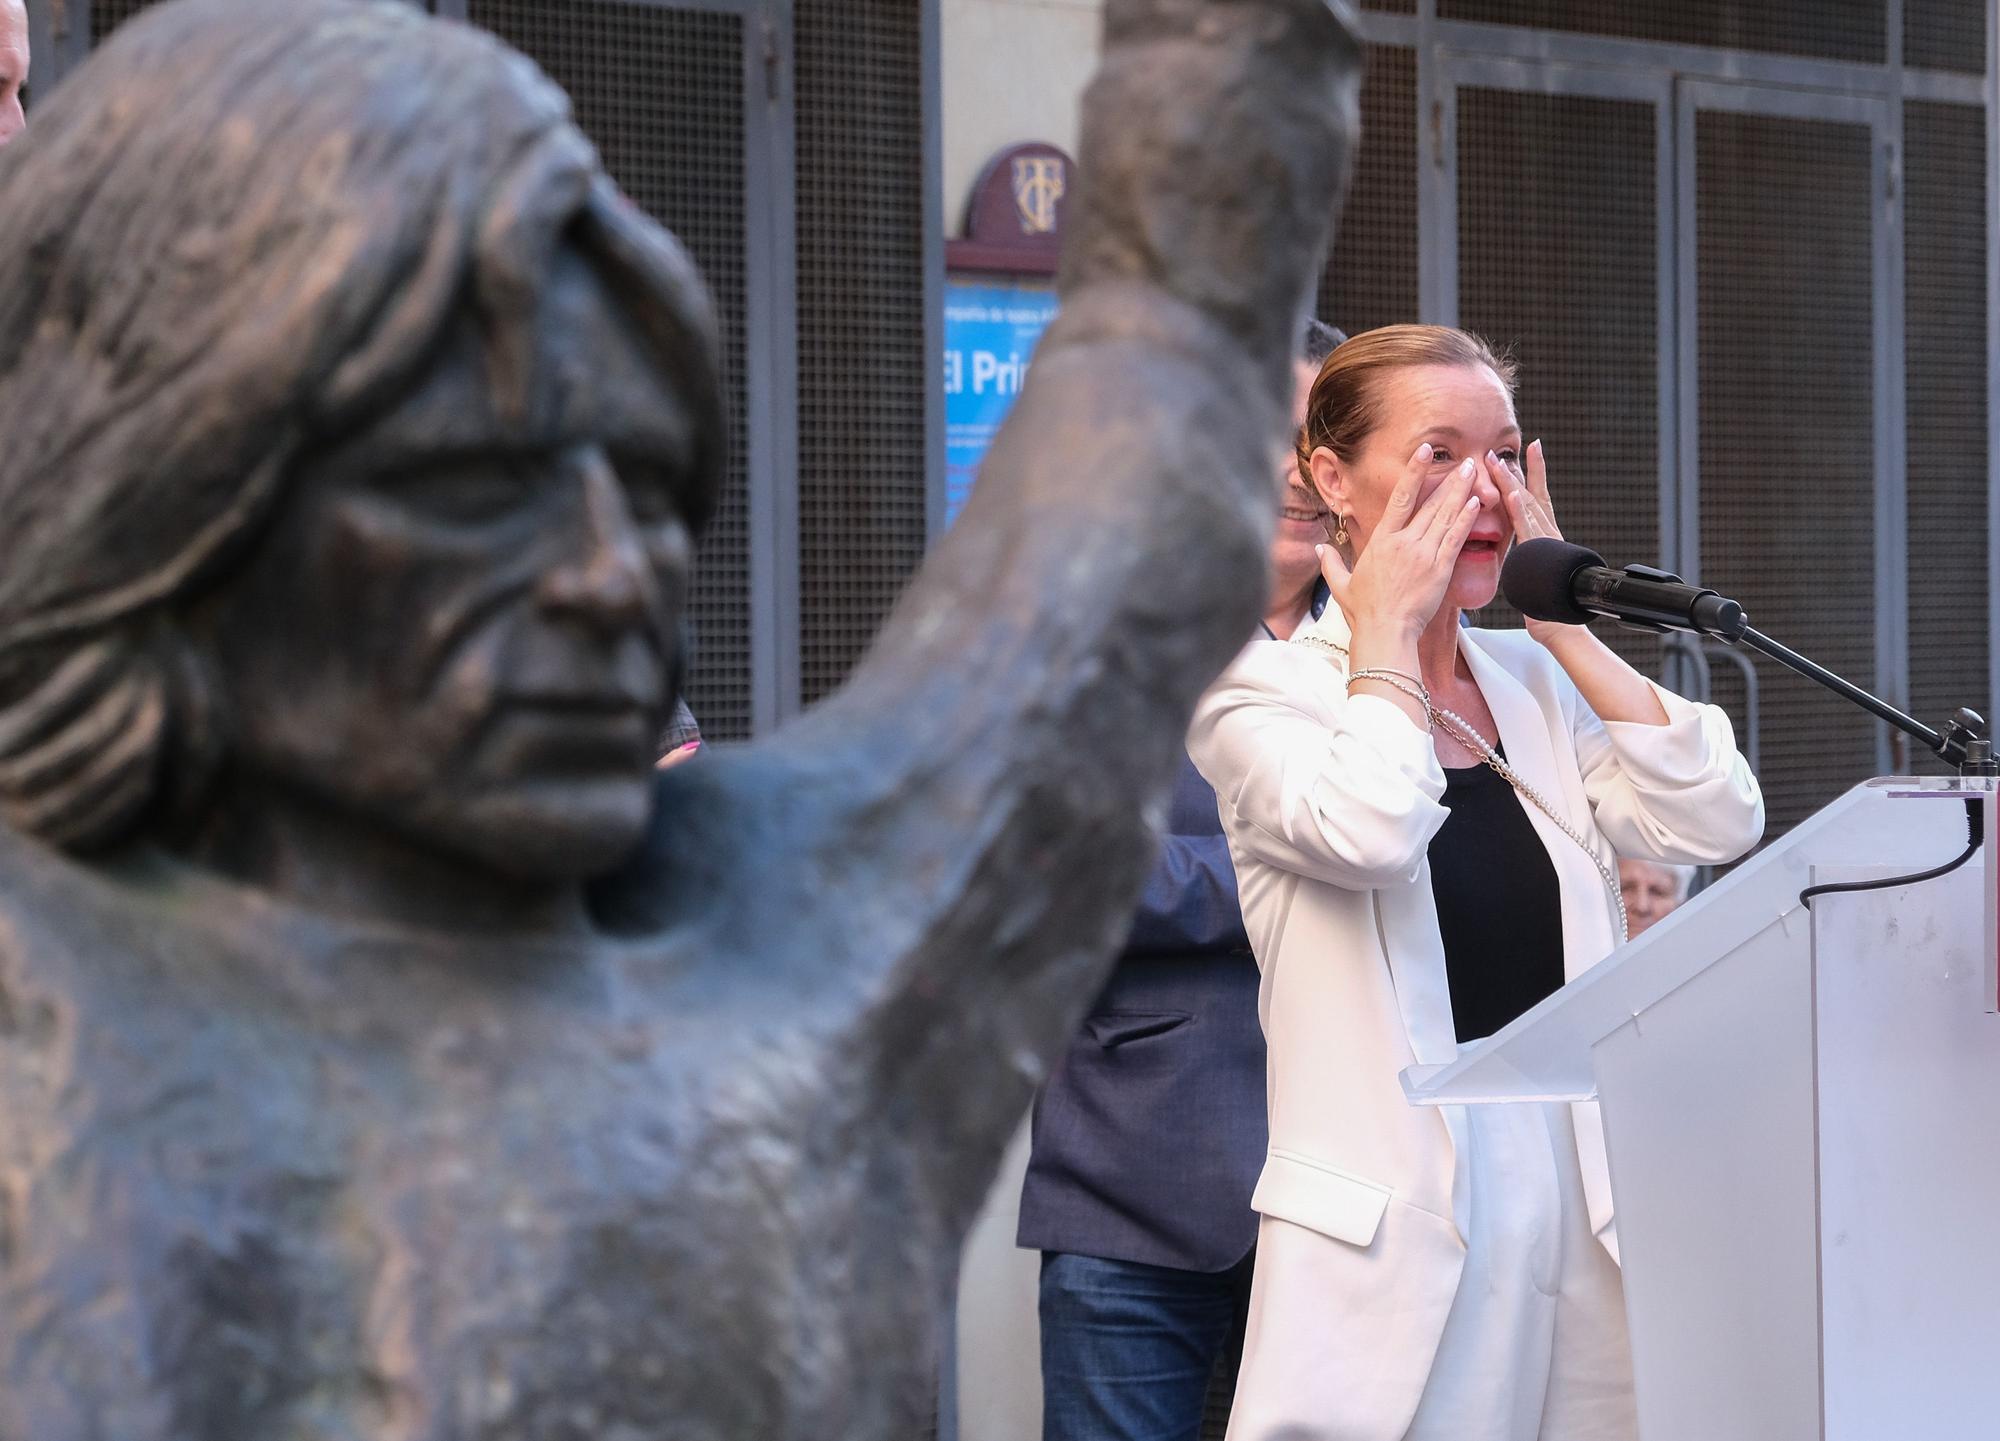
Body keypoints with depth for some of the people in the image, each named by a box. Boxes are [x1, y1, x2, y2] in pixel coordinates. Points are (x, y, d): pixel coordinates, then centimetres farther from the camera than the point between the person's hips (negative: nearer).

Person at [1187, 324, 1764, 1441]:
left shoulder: (1538, 682, 14)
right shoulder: (1262, 691, -1)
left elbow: (1719, 819, 0)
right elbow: (1368, 832, -22)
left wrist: (1560, 620, 3)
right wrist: (1387, 634, -6)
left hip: (1581, 1204, 5)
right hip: (1397, 1217, -5)